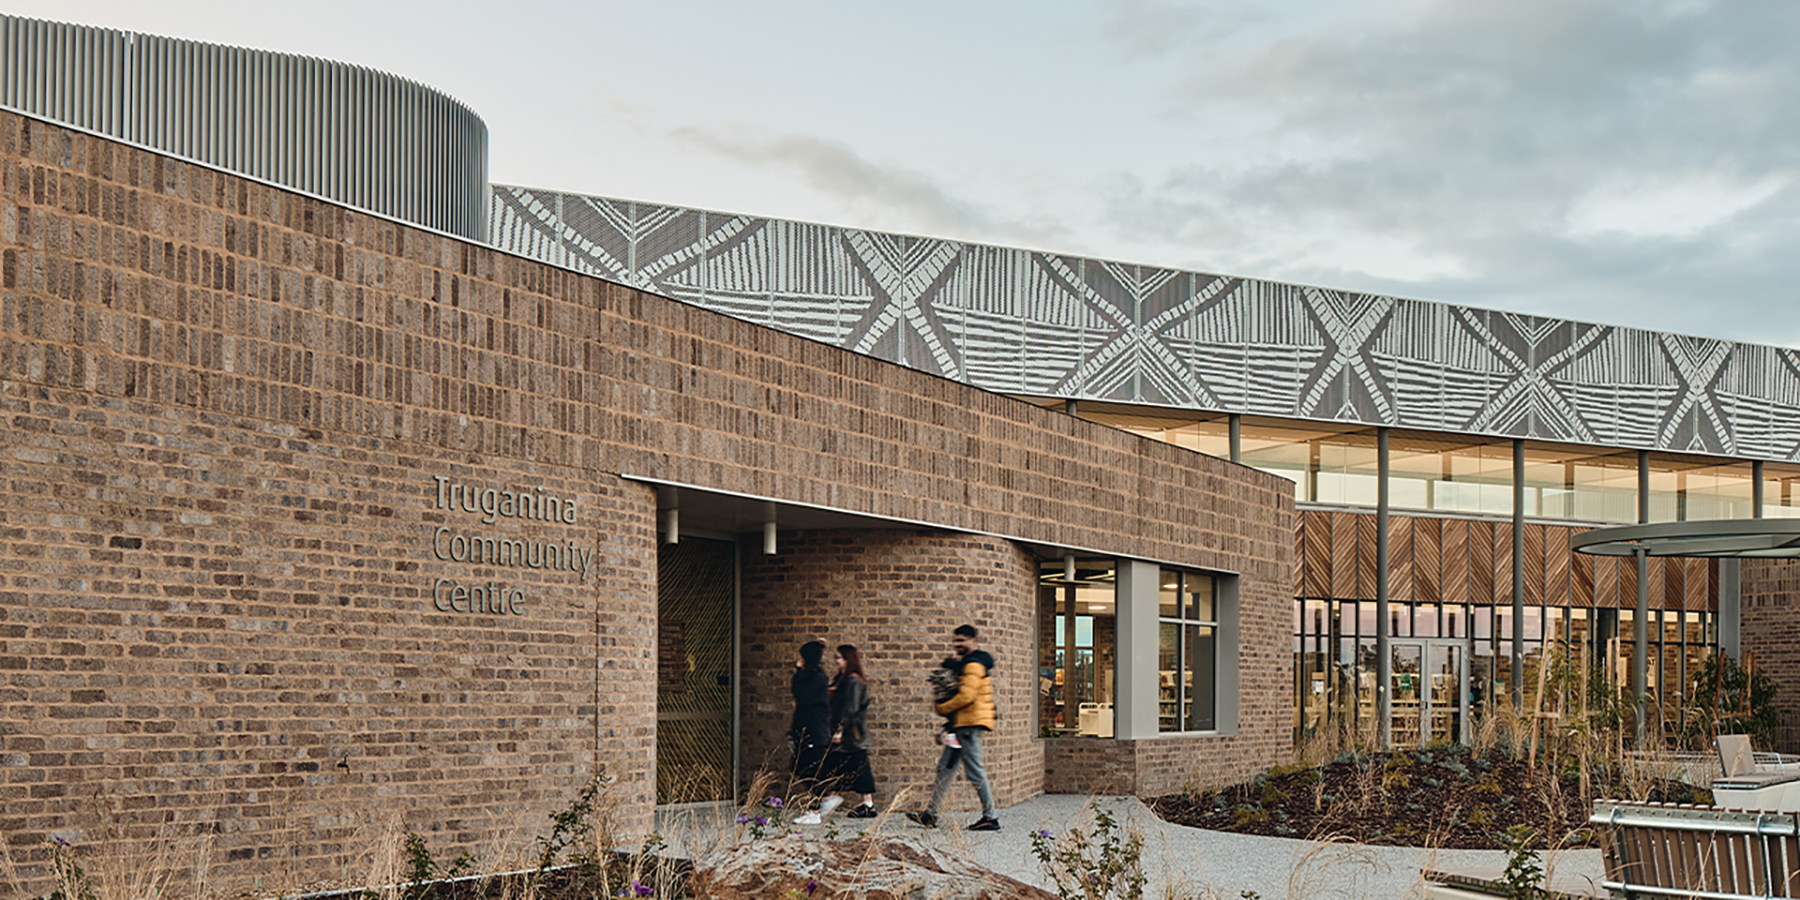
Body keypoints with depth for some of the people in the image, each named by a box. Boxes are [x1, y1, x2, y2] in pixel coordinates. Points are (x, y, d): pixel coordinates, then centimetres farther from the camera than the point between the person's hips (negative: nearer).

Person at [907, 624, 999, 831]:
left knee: (974, 771, -8)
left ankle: (991, 817, -2)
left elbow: (967, 696, -20)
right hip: (963, 724, 11)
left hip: (970, 724, -11)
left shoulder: (974, 664, -13)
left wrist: (943, 709, -8)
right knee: (945, 767, 11)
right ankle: (930, 814, 14)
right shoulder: (968, 662, 20)